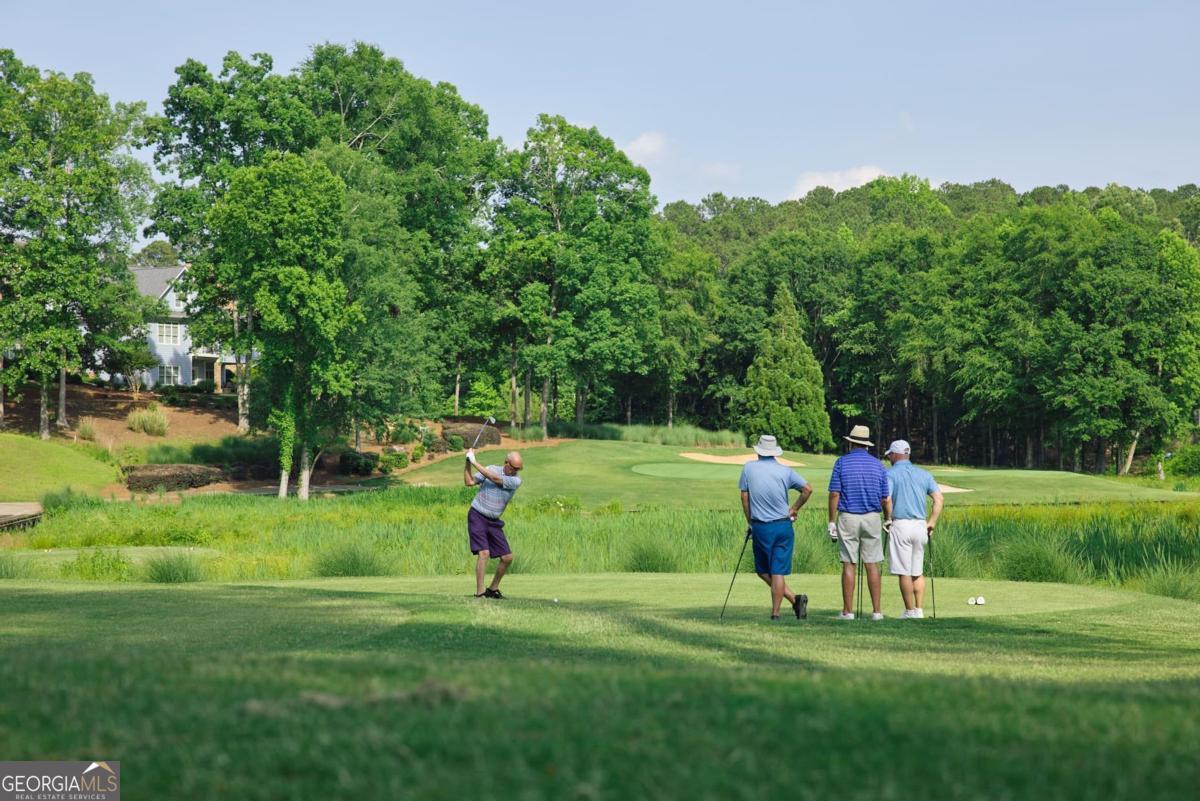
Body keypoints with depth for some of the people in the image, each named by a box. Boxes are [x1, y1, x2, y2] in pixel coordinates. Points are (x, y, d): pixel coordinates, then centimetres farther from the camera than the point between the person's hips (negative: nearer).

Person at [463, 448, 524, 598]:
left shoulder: (516, 481, -5)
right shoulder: (491, 469, -3)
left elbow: (495, 479, -20)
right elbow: (469, 482, -6)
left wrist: (475, 462, -20)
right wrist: (468, 463, -17)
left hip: (494, 521, 4)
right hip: (477, 517, -4)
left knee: (507, 557, 2)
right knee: (484, 553, -20)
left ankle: (493, 589, 21)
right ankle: (479, 593, -19)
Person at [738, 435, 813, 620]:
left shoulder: (749, 468, 0)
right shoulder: (785, 471, -1)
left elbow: (744, 497, 3)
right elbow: (807, 489, -5)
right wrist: (794, 509, 8)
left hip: (760, 527, -1)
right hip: (783, 526, 1)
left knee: (763, 570, 11)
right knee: (778, 571, 3)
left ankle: (794, 599, 0)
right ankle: (775, 612, -3)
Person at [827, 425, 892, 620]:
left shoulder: (842, 462, -2)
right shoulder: (877, 464, 5)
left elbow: (834, 494, -6)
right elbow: (886, 499, 5)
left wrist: (832, 522, -2)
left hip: (848, 518, -2)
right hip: (872, 518, 2)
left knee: (849, 565, 1)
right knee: (873, 565, 4)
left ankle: (848, 611, 2)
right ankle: (876, 610, 3)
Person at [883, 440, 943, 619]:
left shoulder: (890, 474, -3)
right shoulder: (923, 474, 12)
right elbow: (939, 498, 2)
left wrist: (888, 520, 0)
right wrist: (932, 522, 5)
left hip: (900, 525, -5)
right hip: (920, 525, 5)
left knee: (904, 572, 0)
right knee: (918, 572, 15)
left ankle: (910, 611, 1)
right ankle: (920, 609, 10)